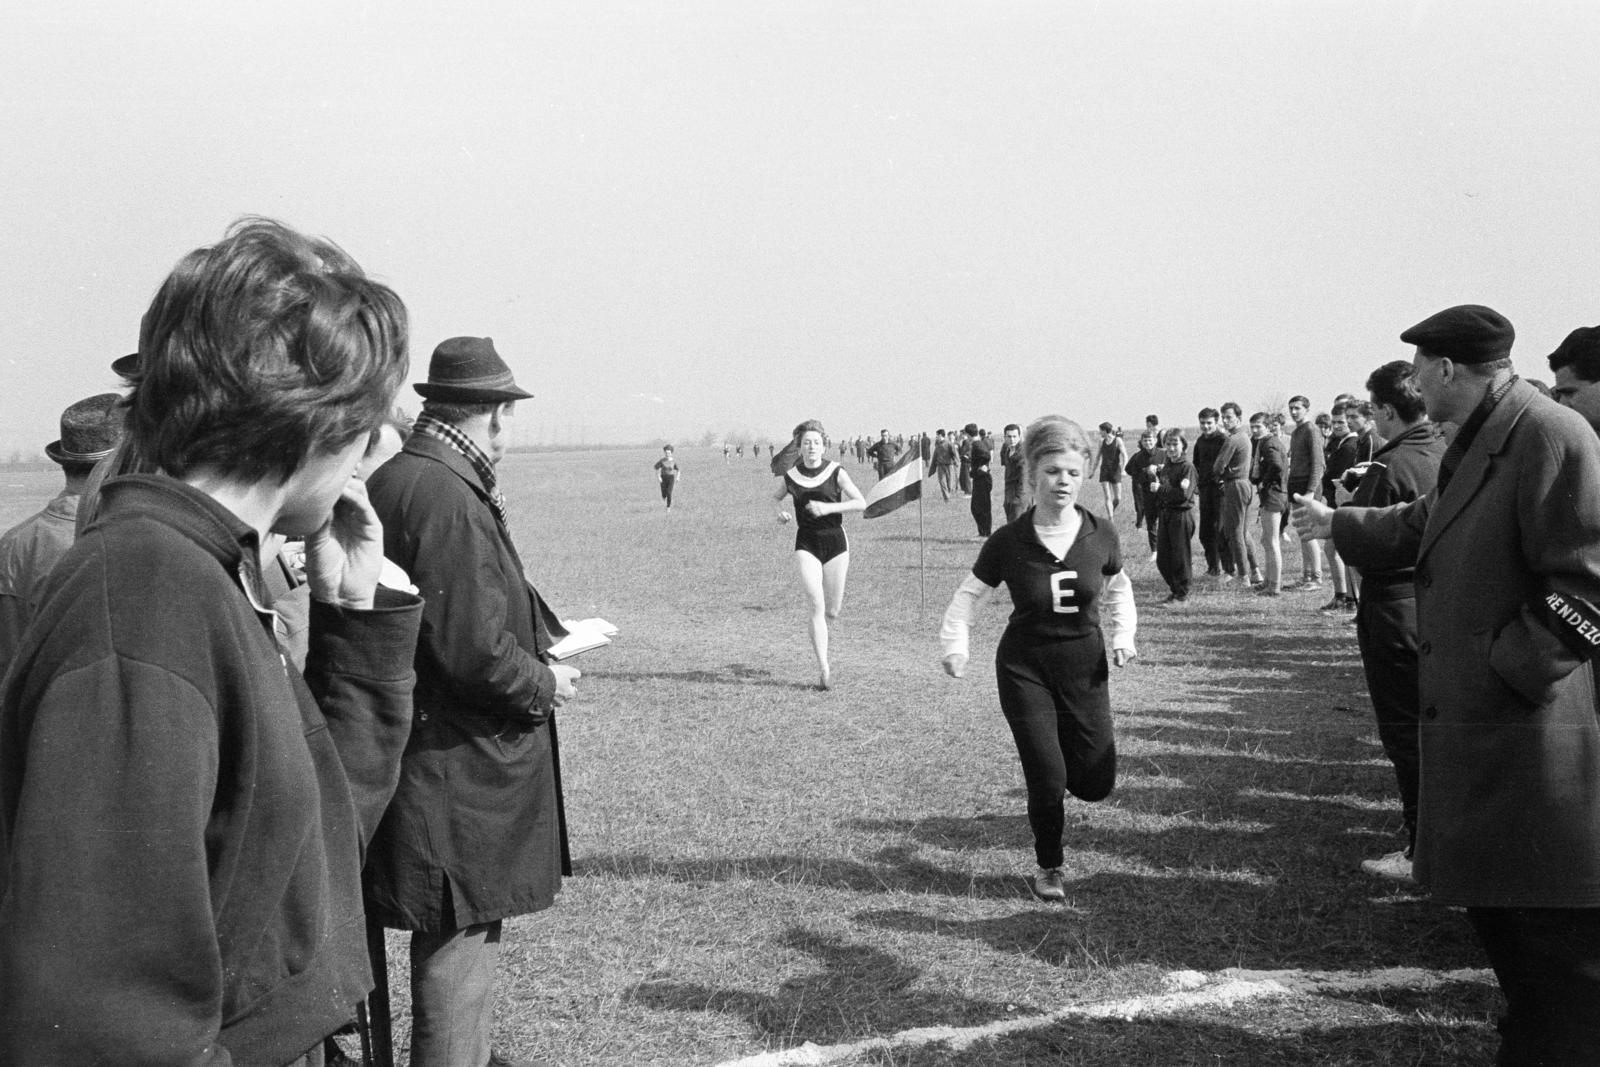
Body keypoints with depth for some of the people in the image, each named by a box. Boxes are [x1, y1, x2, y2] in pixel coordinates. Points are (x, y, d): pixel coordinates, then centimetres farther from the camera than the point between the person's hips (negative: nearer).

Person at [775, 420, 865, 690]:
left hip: (835, 541, 0)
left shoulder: (836, 472, -4)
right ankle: (824, 671, -13)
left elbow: (861, 503, -10)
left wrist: (829, 507, -20)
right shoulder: (790, 477, 1)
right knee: (816, 607, -13)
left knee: (832, 612, 5)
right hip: (806, 544, 0)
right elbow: (777, 498, 22)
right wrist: (780, 511, 0)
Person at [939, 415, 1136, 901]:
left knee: (1096, 783, 1)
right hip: (1024, 669, -2)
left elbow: (1118, 588, 12)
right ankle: (1050, 867, 18)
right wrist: (954, 644, -15)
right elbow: (969, 594, -1)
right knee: (1047, 779, -7)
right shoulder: (1008, 542, -13)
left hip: (1084, 667, 2)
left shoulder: (1101, 534, -7)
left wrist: (1123, 634, -2)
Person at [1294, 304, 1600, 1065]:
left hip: (1534, 736, -10)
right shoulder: (1473, 447, 11)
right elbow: (1418, 527, 28)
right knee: (1496, 909, 21)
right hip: (1473, 727, 10)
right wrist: (1334, 523, 37)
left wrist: (1509, 668, -20)